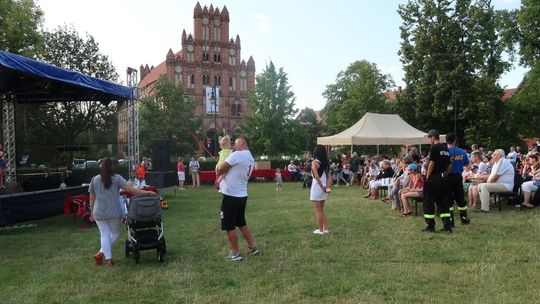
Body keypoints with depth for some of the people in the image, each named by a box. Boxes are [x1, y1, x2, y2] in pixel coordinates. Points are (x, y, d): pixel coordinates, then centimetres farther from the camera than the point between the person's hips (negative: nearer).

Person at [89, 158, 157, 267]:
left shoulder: (94, 180, 4)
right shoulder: (116, 178, -6)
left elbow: (92, 199, 8)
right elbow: (130, 190, -12)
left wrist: (92, 212, 19)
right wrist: (147, 193, -8)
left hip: (99, 214, 3)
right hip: (114, 213, -2)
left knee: (105, 235, 10)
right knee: (115, 233, 14)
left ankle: (108, 259, 0)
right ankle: (101, 253, -2)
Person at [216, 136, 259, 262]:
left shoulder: (237, 155, -16)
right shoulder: (251, 159, 12)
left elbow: (221, 169, -14)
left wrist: (218, 177, 6)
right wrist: (224, 181, 13)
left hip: (231, 196, -9)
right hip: (242, 195, 9)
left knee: (229, 226, 3)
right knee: (242, 223, 21)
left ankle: (236, 253, 11)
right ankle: (252, 248, 27)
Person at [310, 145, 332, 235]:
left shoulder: (315, 162, -12)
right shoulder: (325, 163, 10)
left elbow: (317, 177, -19)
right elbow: (328, 176, 4)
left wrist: (322, 187, -13)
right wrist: (327, 187, -2)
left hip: (317, 187, -7)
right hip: (324, 188, 7)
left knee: (318, 211, 3)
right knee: (321, 210, 19)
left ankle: (320, 230, 9)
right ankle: (325, 228, 21)